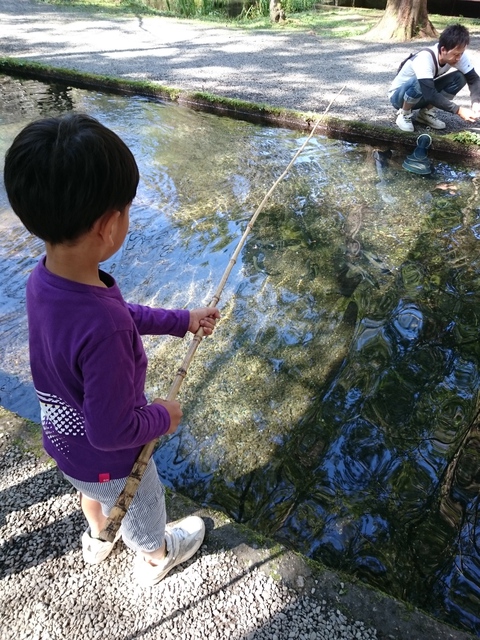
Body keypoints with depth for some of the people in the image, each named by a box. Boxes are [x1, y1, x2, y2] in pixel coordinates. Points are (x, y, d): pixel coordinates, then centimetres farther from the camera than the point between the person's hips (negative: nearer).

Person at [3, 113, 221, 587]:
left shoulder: (42, 280, -18)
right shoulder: (103, 327, -44)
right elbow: (112, 432, -34)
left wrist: (182, 321, 2)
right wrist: (162, 417, -16)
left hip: (63, 439, 7)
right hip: (109, 459, -7)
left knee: (94, 490, 38)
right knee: (143, 511, 27)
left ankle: (97, 538, 70)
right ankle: (156, 557, 59)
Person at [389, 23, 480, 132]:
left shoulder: (458, 55, -16)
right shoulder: (424, 58, -35)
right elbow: (431, 94, -41)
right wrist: (458, 110, -41)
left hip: (424, 95, 6)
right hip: (399, 95, -6)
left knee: (459, 77, -15)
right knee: (418, 83, -39)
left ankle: (426, 112, -1)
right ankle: (404, 114, -10)